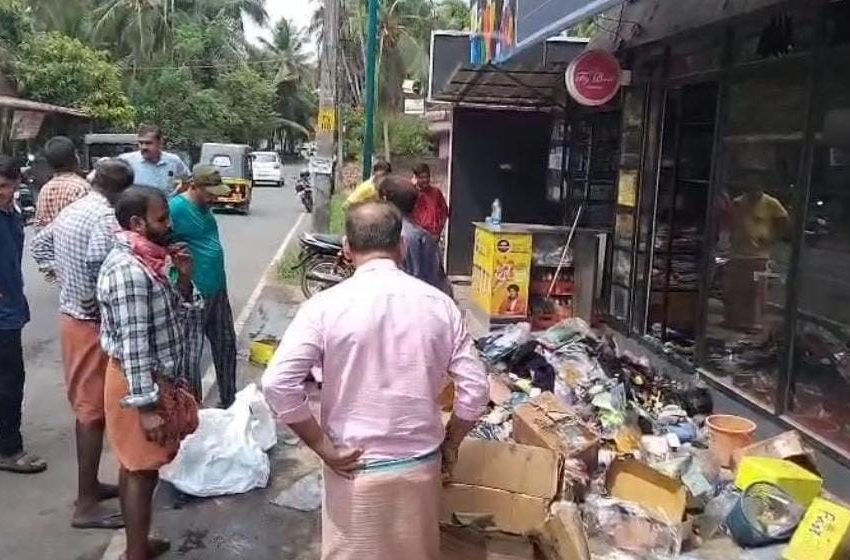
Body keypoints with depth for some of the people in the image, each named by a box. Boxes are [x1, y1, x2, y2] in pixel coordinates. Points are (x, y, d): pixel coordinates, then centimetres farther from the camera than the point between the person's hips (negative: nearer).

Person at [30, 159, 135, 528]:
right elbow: (98, 261, -33)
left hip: (70, 314, 10)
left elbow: (39, 243, 25)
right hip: (92, 321, -10)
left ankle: (90, 484, 29)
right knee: (93, 410, -3)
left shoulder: (71, 211, 11)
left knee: (85, 405, 17)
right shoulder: (105, 216, -19)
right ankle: (86, 505, 4)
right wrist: (97, 299, -19)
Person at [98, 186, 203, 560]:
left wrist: (184, 278, -5)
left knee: (136, 467, 20)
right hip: (139, 383, -10)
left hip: (155, 378, 10)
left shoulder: (146, 261, 5)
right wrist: (146, 406, -24)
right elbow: (133, 343, -25)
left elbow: (174, 314, 11)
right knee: (142, 471, 2)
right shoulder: (127, 270, -24)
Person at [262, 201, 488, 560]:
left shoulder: (326, 305, -14)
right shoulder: (439, 304, -6)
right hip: (421, 466, 3)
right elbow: (475, 388, -5)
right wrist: (449, 443, 9)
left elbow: (277, 384, -20)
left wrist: (322, 447, -10)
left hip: (355, 469, -2)